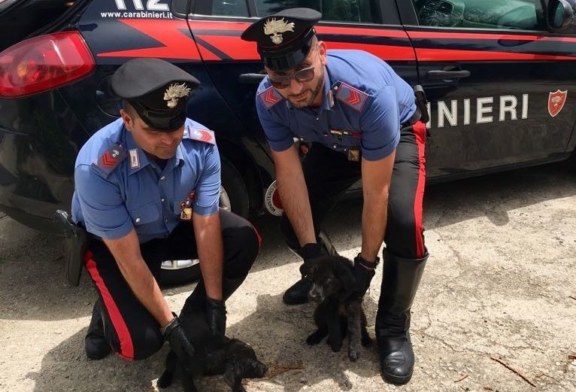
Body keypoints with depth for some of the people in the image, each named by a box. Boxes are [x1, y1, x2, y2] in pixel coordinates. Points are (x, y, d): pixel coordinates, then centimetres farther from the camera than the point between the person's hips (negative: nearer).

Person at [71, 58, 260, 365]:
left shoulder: (201, 143, -26)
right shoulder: (97, 167, -36)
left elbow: (206, 226, -20)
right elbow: (129, 257, -28)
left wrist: (214, 302, -19)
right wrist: (168, 325, -23)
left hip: (175, 225, 4)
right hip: (111, 243, -3)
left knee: (244, 239, -21)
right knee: (141, 342, -21)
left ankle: (195, 316, 3)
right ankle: (107, 313, 16)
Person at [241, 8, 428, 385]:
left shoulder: (370, 91, -42)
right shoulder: (268, 99, -28)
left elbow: (376, 193, -33)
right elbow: (290, 173, -20)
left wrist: (365, 264, -25)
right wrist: (311, 250, -22)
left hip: (398, 134, -4)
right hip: (333, 143, 4)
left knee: (403, 224, -28)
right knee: (294, 220, -6)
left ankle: (393, 327, -4)